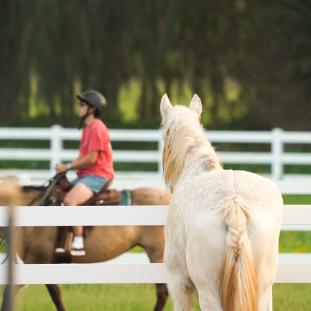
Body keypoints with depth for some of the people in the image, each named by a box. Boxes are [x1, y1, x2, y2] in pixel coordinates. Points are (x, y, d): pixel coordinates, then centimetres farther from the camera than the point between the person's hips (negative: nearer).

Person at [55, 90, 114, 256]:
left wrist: (68, 166, -14)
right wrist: (66, 167, 2)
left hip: (97, 175, -11)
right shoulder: (87, 128, 18)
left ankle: (78, 243, -31)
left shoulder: (97, 128, -14)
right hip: (86, 175, 11)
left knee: (70, 200, -32)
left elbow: (91, 158, -19)